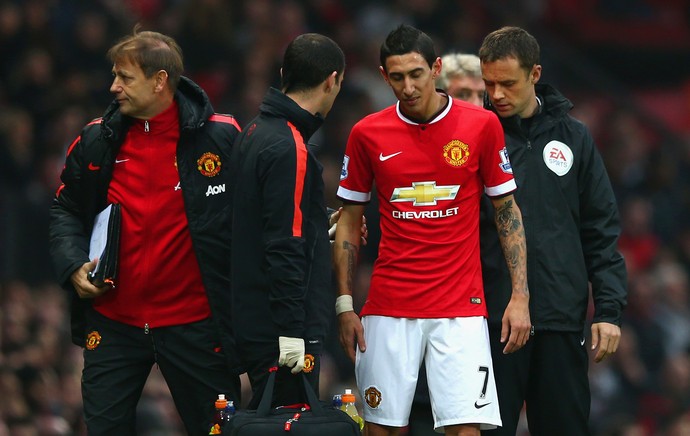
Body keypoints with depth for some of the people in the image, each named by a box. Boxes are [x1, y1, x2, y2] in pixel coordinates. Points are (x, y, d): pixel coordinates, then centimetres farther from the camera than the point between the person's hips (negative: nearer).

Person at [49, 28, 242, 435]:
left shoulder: (220, 137, -7)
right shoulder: (97, 141, 3)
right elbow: (66, 209, 15)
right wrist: (74, 265, -2)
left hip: (194, 323, -3)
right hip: (113, 322, 3)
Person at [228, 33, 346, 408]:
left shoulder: (255, 132, 11)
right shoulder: (289, 150, -17)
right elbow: (284, 248, -20)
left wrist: (322, 229, 31)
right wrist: (292, 331, -19)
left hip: (251, 318, 10)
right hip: (280, 331, -10)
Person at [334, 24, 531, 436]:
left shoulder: (482, 125, -1)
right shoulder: (367, 134, 2)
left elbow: (507, 212, 5)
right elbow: (350, 221, 11)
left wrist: (520, 297, -1)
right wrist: (345, 304, 4)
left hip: (461, 309, -1)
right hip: (389, 307, 1)